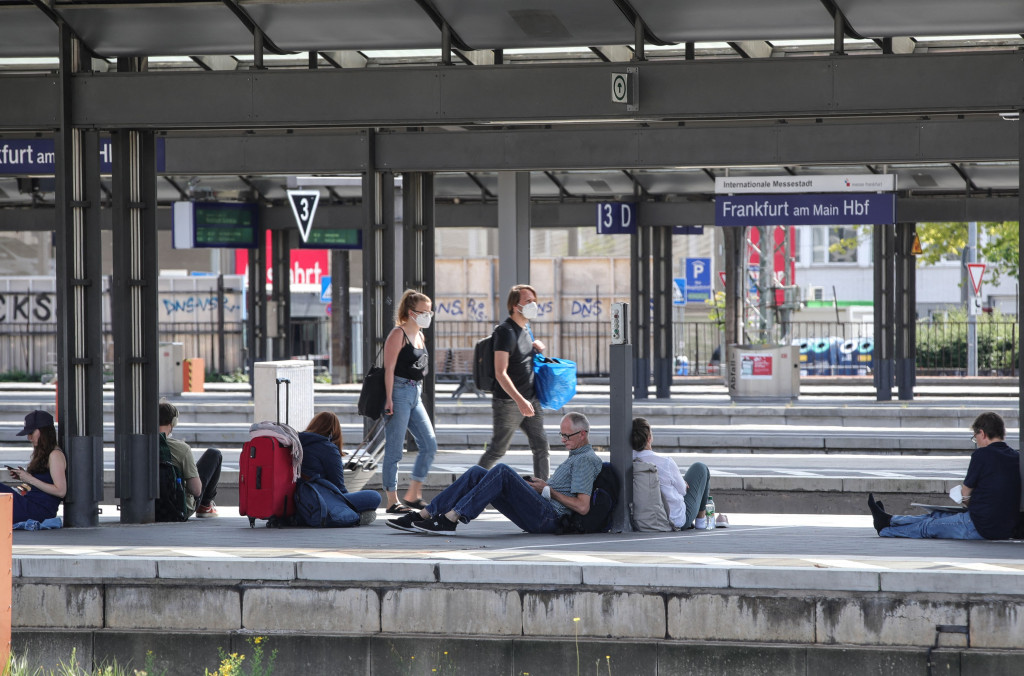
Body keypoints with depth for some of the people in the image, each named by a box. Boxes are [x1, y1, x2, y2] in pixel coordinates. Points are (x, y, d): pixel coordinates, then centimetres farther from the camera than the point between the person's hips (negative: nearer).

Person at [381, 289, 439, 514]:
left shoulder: (420, 336, 16)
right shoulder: (398, 334, -9)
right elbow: (389, 368, -13)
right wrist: (389, 400, -18)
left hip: (415, 394, 9)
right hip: (399, 393, -9)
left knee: (429, 445, 3)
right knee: (394, 450, -4)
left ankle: (413, 496, 10)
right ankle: (392, 501, 0)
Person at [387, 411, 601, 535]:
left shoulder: (586, 460, -3)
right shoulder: (575, 457, 29)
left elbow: (582, 507, -15)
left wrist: (548, 489, -4)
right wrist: (537, 484, 16)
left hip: (549, 517, -10)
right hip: (538, 516, 10)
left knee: (502, 471, -26)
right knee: (477, 473, -2)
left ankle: (450, 519, -34)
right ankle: (423, 516, -11)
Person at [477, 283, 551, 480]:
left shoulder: (526, 329, 11)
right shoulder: (505, 331, -15)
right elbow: (500, 373, -22)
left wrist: (536, 347, 7)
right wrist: (519, 400, -31)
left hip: (530, 400, 8)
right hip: (508, 402, -8)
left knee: (541, 448, 1)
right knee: (497, 450, 2)